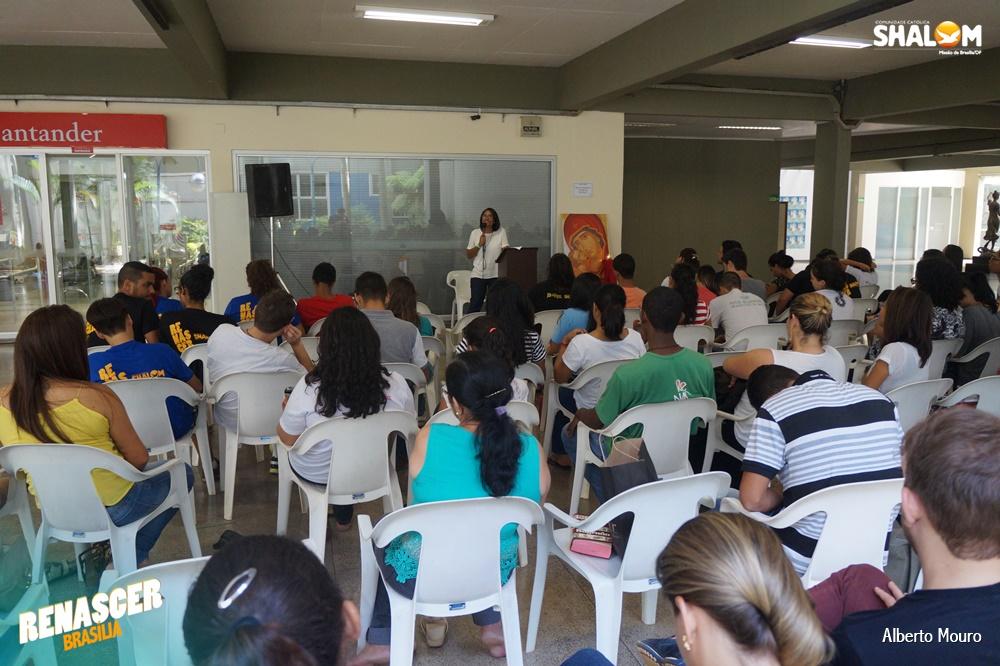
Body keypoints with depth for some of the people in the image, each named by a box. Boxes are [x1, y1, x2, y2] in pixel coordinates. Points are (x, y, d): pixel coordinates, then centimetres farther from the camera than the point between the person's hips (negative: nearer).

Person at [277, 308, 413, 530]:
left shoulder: (309, 388, -31)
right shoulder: (396, 384, -26)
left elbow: (288, 439, -15)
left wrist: (288, 410, 7)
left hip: (316, 474, -1)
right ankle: (344, 517, 48)